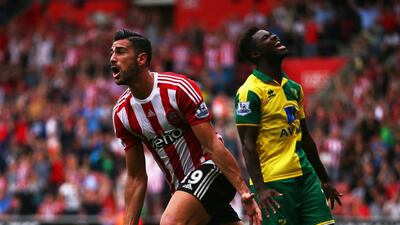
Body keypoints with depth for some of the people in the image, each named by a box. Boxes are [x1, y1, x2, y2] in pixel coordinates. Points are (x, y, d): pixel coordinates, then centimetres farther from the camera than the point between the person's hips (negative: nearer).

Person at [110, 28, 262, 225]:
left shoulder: (179, 88, -17)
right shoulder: (120, 113, 1)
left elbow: (213, 146, -18)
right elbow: (136, 178, 7)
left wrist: (245, 193, -21)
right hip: (181, 186, 7)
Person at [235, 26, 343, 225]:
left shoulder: (294, 88, 16)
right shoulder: (250, 91, -8)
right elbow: (248, 145, -12)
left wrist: (325, 180, 23)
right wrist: (259, 188, -21)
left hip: (306, 176, 7)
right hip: (273, 183, -7)